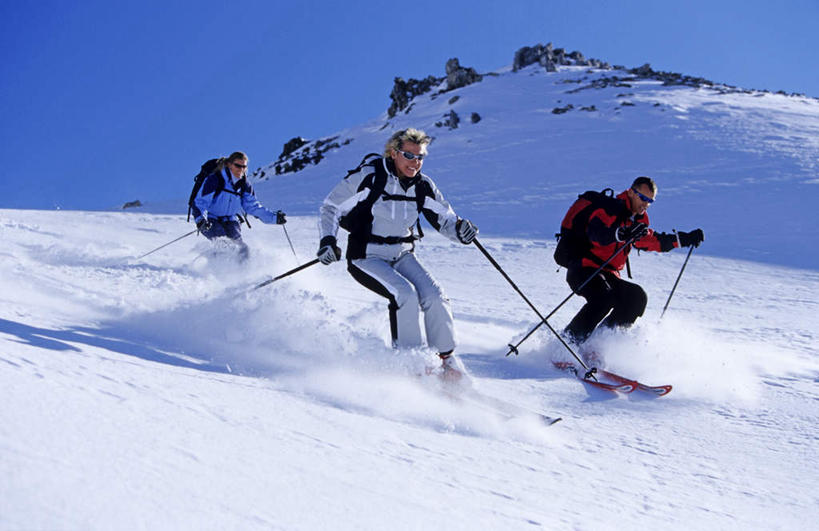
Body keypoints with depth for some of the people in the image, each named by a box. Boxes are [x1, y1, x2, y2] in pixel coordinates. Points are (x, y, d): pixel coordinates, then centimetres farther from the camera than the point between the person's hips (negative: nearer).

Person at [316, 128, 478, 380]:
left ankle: (446, 358, 4)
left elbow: (445, 219, 7)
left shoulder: (422, 186, -1)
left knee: (434, 297, -14)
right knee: (405, 295, -27)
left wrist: (459, 230, -16)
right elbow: (330, 208, -7)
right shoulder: (368, 177, -15)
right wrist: (327, 241, -21)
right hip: (366, 258, -5)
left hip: (401, 256, 5)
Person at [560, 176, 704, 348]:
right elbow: (596, 233, -30)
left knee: (637, 298, -8)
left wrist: (686, 239, 25)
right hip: (584, 268, -9)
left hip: (608, 274, 9)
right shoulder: (609, 208, -10)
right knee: (603, 298, -33)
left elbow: (652, 241, 33)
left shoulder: (639, 219, 17)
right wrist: (622, 234, -47)